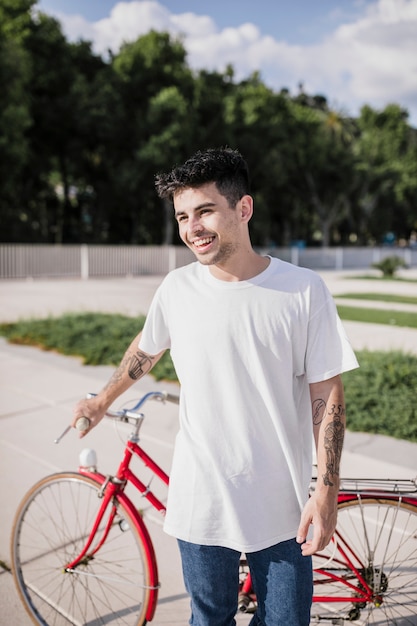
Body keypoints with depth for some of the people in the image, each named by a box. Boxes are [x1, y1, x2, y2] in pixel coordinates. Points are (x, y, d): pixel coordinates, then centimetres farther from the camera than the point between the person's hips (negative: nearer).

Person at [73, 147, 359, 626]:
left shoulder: (303, 290, -12)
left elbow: (326, 394, -6)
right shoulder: (177, 289, -5)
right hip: (201, 502, 2)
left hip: (282, 506, -1)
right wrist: (101, 402, 26)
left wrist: (327, 490, -8)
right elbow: (146, 349, 13)